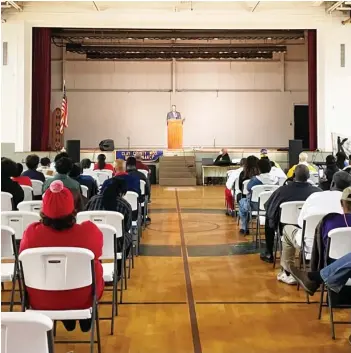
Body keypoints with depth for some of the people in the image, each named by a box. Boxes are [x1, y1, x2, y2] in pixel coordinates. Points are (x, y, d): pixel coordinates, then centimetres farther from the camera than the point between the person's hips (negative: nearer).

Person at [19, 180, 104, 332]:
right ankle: (85, 320, 41)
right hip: (83, 299, -1)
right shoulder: (90, 231, -24)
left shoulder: (31, 233, -23)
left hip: (40, 301, 1)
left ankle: (68, 321, 42)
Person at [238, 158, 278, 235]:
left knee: (242, 202, 27)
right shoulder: (275, 179, -8)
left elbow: (248, 188, -3)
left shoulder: (255, 179, -20)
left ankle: (244, 228, 28)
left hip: (256, 206, -4)